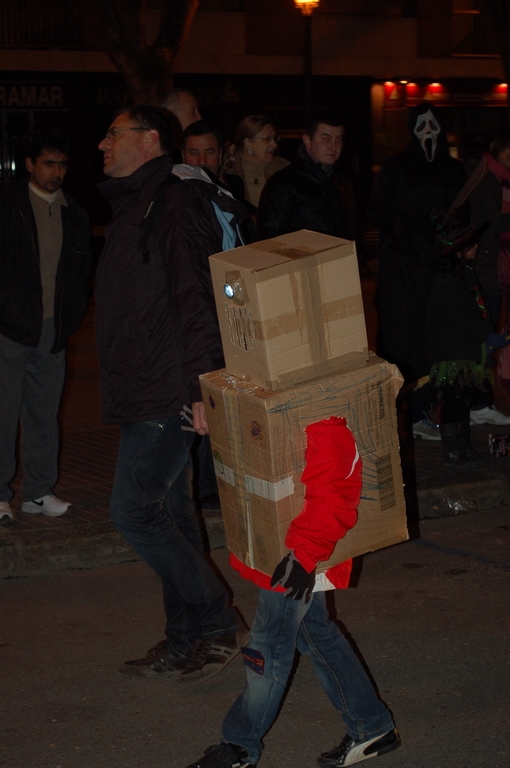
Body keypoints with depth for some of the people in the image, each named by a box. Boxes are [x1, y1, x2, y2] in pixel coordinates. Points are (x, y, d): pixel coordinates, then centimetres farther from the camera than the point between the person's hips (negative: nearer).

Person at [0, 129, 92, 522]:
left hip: (53, 331, 4)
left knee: (45, 413, 9)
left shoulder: (75, 215, 11)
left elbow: (82, 271, 17)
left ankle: (39, 491, 17)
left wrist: (73, 315, 7)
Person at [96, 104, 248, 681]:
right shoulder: (134, 207, 19)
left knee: (134, 512, -9)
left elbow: (195, 299, -21)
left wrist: (201, 386, -26)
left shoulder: (171, 203, -13)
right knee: (169, 514, 13)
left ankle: (217, 623, 3)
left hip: (167, 395, -10)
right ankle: (185, 641, 21)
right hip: (145, 394, 10)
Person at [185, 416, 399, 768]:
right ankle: (372, 727, 31)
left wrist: (304, 553, -32)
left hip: (298, 559, -10)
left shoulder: (326, 430, -25)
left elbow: (330, 497, -29)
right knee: (316, 633, 19)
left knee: (270, 644, 4)